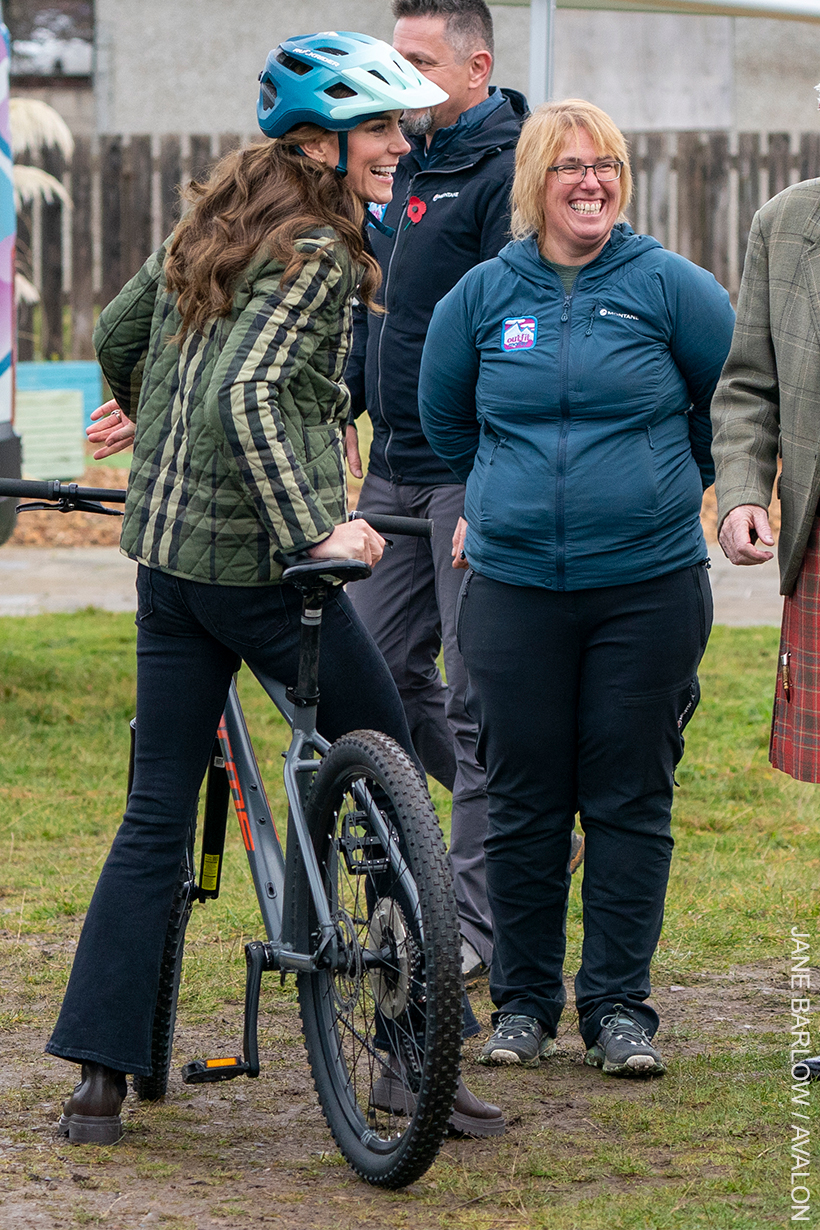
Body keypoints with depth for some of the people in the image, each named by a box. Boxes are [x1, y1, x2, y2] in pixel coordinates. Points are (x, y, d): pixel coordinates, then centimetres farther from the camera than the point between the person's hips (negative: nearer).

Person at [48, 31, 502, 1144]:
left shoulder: (213, 223, 13)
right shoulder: (316, 254, -14)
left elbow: (116, 338, 25)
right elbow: (247, 398, -26)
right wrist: (314, 531, -29)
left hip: (166, 548, 8)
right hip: (258, 561, -8)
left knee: (157, 814, 9)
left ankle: (98, 1078, 6)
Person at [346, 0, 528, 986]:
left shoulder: (508, 172, -12)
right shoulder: (403, 164, 15)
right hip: (397, 469, 9)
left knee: (480, 696, -4)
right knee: (377, 668, 8)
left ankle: (477, 917, 1)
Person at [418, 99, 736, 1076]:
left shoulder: (667, 287, -3)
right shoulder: (482, 296, 4)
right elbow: (443, 416, 20)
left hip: (649, 585, -2)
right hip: (513, 585, 2)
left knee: (630, 800, 2)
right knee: (521, 802, 5)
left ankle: (619, 1005, 10)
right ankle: (522, 1003, 16)